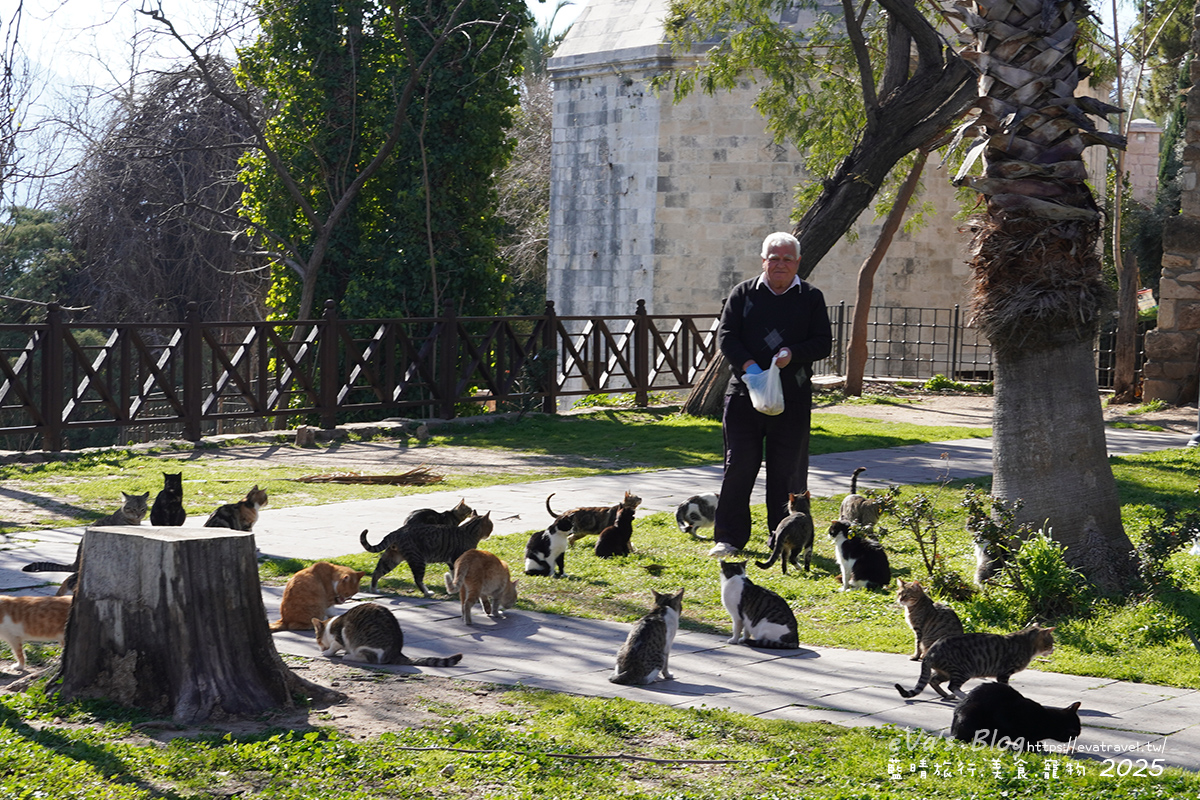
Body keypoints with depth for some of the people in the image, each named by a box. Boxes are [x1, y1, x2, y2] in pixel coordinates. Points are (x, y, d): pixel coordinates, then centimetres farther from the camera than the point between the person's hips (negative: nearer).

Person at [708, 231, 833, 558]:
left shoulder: (811, 297, 8)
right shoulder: (743, 293, 7)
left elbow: (824, 343, 4)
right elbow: (726, 335, 1)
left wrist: (793, 354, -15)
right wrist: (747, 365, -16)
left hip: (793, 396, 0)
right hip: (745, 392, 0)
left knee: (787, 469, 4)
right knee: (738, 465, 0)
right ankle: (729, 537, 7)